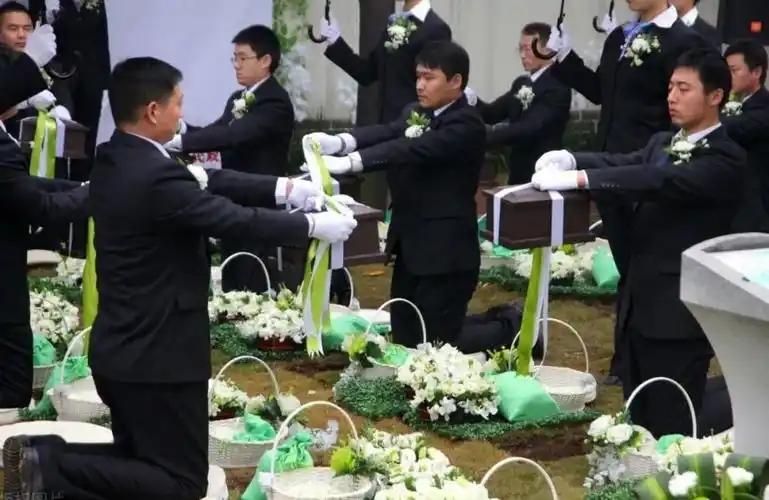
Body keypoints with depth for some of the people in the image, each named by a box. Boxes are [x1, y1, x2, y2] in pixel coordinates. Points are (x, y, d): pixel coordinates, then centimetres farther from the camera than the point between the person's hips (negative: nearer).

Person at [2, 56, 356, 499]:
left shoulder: (113, 161, 5)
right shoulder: (156, 177, -24)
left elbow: (205, 181, 9)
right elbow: (239, 220, -17)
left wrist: (282, 188, 4)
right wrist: (315, 226, -4)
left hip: (121, 350, 9)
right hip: (158, 356, -9)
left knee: (141, 460, 23)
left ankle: (47, 457, 2)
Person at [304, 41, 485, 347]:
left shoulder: (466, 126, -14)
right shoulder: (415, 113, 10)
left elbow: (413, 150, -27)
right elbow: (387, 133, -8)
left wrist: (349, 162, -37)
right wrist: (340, 142, -28)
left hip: (445, 252, -8)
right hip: (411, 245, 8)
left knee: (437, 344, -6)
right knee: (404, 339, 14)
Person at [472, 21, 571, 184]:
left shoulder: (557, 86, -14)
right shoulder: (521, 84, 14)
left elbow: (529, 128, -24)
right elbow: (492, 113, 8)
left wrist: (482, 137, -31)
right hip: (519, 174, 8)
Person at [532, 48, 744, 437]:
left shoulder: (725, 159, -13)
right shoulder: (662, 144, 16)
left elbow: (659, 182, -27)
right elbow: (621, 164, 2)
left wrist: (579, 178, -33)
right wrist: (569, 159, -18)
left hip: (680, 312, -8)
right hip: (641, 305, 8)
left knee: (671, 432, -3)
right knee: (639, 425, 15)